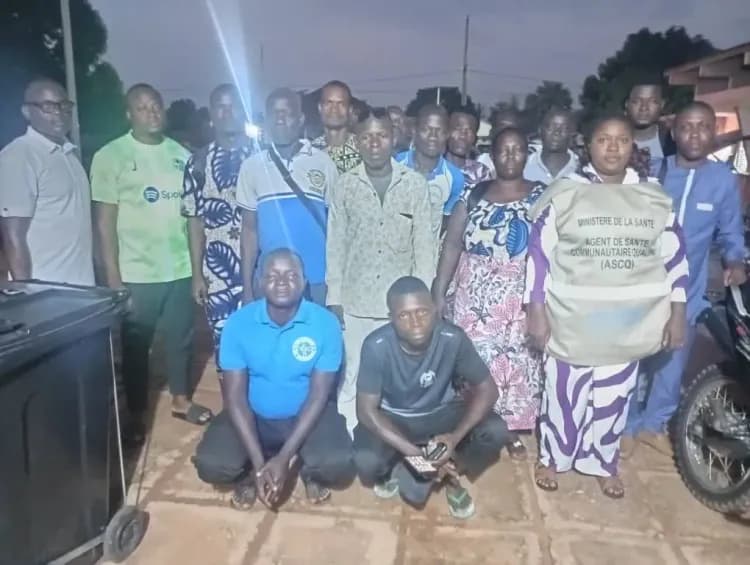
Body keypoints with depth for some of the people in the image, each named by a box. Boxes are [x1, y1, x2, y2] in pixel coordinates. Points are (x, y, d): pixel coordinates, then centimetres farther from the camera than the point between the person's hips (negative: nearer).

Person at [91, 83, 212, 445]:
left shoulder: (181, 154, 6)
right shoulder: (110, 156, -5)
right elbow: (105, 222, -6)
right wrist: (113, 279, -10)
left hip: (180, 269, 3)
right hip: (136, 273, -3)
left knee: (181, 339, 15)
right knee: (135, 347, 10)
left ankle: (181, 400, 35)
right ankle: (137, 415, 28)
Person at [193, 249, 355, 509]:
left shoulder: (325, 323, -18)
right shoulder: (238, 323, -16)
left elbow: (319, 395, -16)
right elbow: (235, 396, -15)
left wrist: (284, 458, -22)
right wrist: (259, 464, -22)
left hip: (306, 414, -1)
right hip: (252, 415, 1)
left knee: (340, 465, -26)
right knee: (210, 465, -22)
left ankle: (309, 471, 12)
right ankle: (249, 473, 13)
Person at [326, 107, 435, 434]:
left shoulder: (415, 184, -1)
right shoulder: (344, 186, 1)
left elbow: (424, 245, 1)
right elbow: (335, 246, 3)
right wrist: (334, 298, 1)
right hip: (355, 302, 1)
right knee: (351, 379, 9)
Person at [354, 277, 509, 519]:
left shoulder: (453, 338, -24)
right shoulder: (376, 346, -27)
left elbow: (487, 389, -16)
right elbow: (366, 409, -23)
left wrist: (456, 436, -31)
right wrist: (413, 453, -30)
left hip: (440, 413, 2)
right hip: (393, 418, -1)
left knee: (496, 432, -23)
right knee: (366, 462, -30)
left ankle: (450, 475, 5)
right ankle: (392, 469, 7)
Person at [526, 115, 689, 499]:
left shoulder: (655, 197, 2)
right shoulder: (564, 193, -6)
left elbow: (674, 256, 7)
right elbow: (538, 253, -6)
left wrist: (677, 313, 4)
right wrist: (536, 311, -10)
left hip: (629, 324, 3)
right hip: (571, 320, -2)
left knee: (613, 398, 17)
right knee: (564, 395, 11)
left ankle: (602, 463, 39)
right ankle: (552, 457, 35)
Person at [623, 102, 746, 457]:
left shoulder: (724, 179, -1)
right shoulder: (653, 172, -3)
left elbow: (730, 232, 3)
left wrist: (735, 261, -15)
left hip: (687, 290, 2)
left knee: (672, 363, 16)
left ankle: (653, 424, 37)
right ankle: (629, 425, 28)